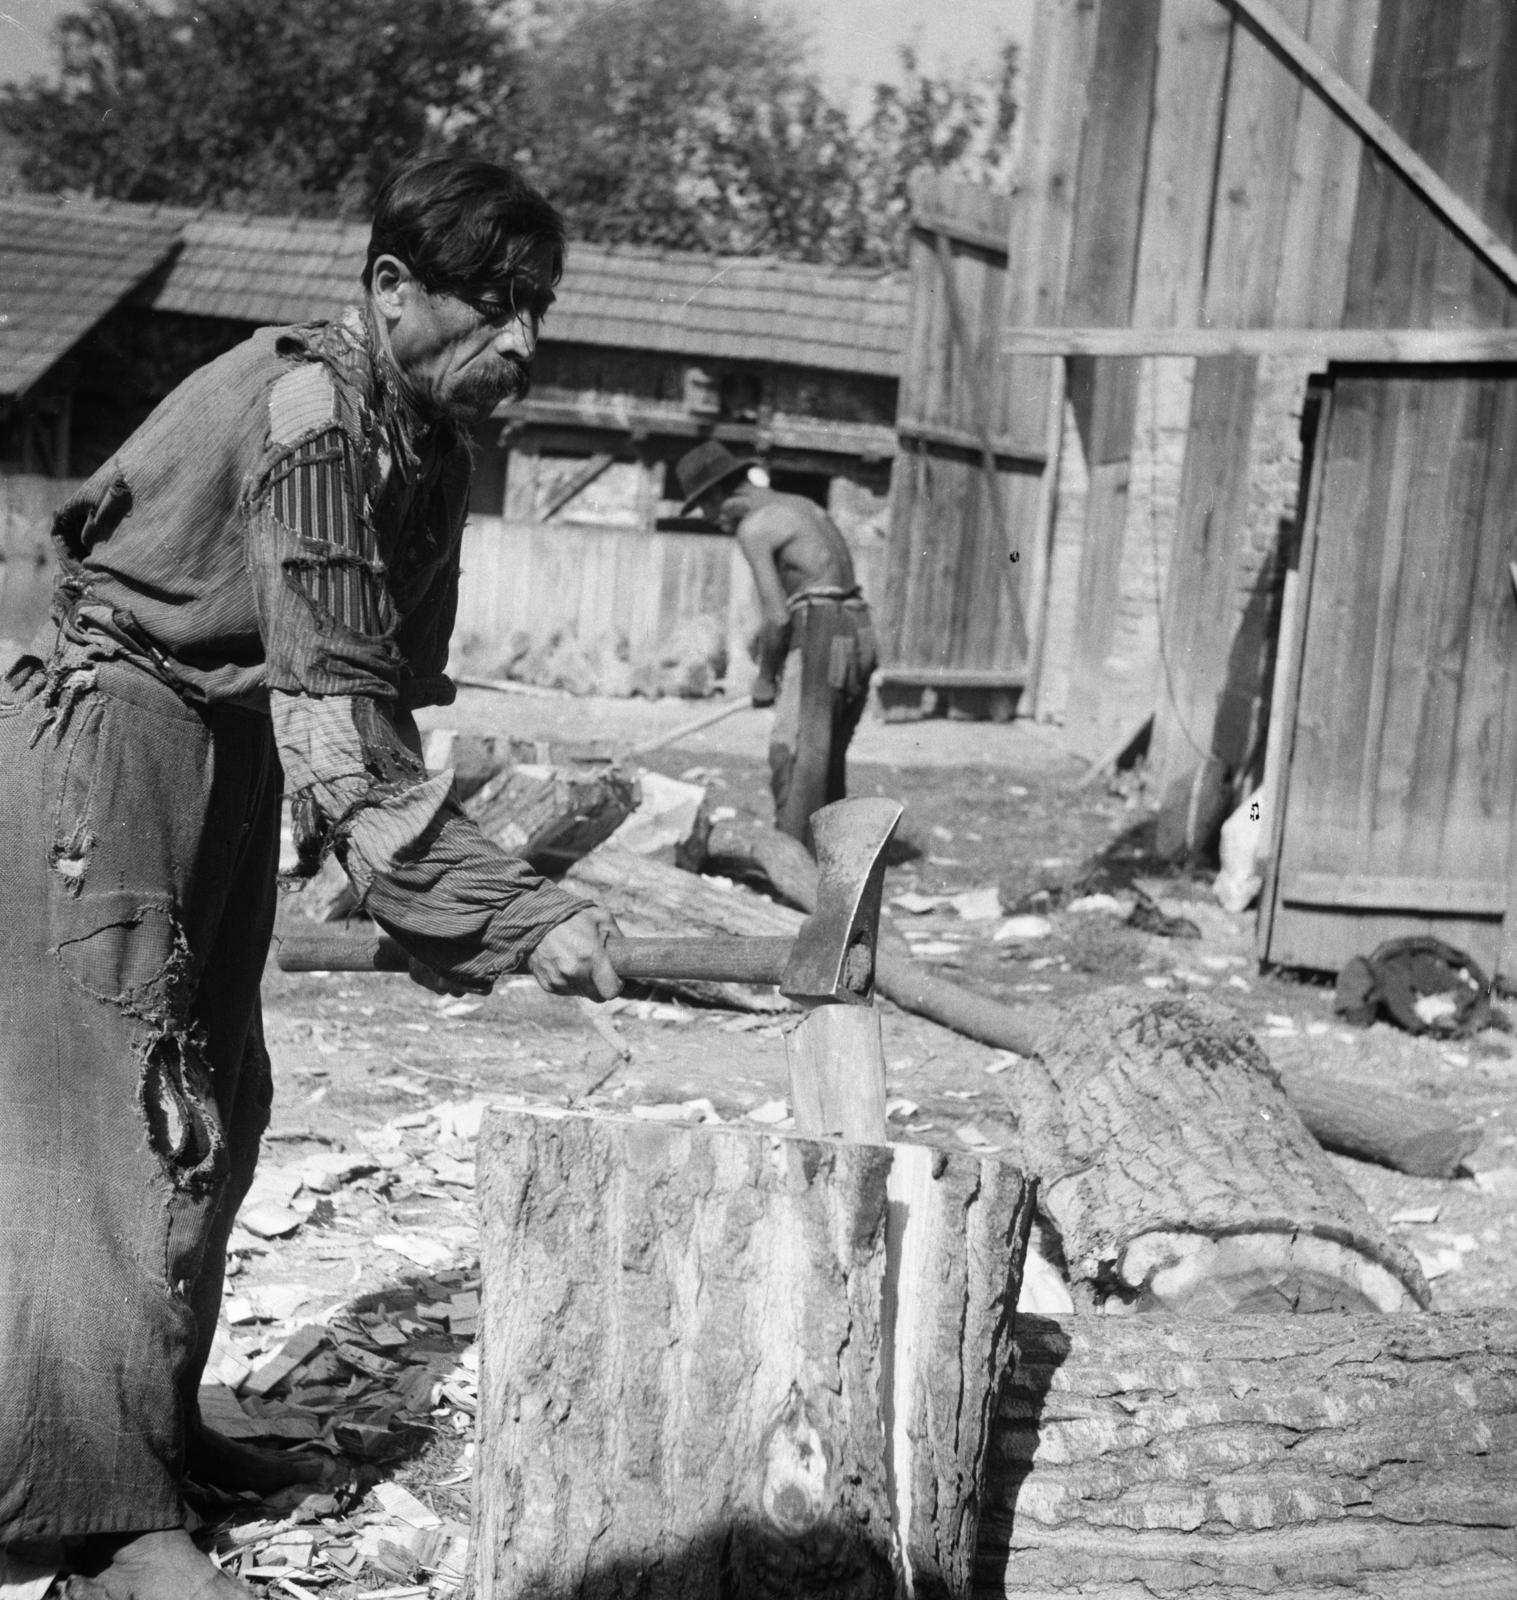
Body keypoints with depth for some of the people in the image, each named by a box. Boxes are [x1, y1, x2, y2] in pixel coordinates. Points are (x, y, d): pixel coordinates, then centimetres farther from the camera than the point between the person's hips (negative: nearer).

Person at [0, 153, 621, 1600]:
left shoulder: (429, 442, 5)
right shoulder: (309, 412, -24)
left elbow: (387, 695, 10)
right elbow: (334, 719, -29)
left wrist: (435, 891, 3)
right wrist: (517, 916, -30)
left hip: (234, 764, 10)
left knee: (217, 1108, 15)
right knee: (121, 1113, -7)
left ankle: (157, 1425, 30)